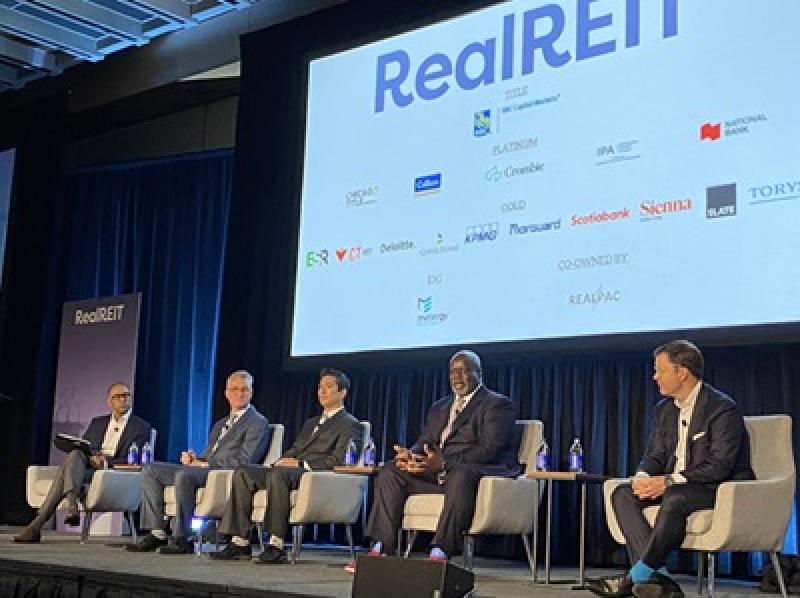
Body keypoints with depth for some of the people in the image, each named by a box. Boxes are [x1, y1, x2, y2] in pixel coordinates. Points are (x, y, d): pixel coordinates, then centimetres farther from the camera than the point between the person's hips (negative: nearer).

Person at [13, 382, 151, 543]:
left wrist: (106, 462, -17)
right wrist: (90, 457, -6)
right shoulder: (97, 422, 25)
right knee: (75, 454, -32)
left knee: (65, 472, -28)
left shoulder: (141, 427, 7)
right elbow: (81, 448, 19)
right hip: (87, 467, 4)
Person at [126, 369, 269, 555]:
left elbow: (244, 461, -11)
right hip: (205, 469, 9)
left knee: (184, 475, -36)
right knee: (150, 470, -4)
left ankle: (180, 538, -29)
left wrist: (206, 464, -12)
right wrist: (194, 459, 0)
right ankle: (158, 534, -11)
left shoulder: (258, 423, 1)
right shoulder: (220, 424, 29)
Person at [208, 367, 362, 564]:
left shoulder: (350, 425, 5)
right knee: (243, 472, -13)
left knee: (278, 473, -38)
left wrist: (301, 464, -16)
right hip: (290, 470, 8)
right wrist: (283, 461, 2)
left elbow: (338, 461, -9)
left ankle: (276, 545, -40)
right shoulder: (311, 423, 32)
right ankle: (240, 542, -16)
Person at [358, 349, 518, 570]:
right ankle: (381, 550, -18)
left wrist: (444, 462, -27)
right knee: (389, 473, -9)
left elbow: (490, 450, -14)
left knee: (460, 476, -40)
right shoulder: (439, 407, 25)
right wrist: (410, 455, -9)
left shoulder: (497, 404, 0)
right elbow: (425, 442, 18)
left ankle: (440, 553, -45)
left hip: (478, 471, -7)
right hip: (437, 473, 7)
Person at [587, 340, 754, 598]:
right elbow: (654, 455, 12)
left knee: (674, 498, -37)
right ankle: (657, 577, -28)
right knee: (623, 494, -14)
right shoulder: (665, 409, 11)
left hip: (720, 488, -8)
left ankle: (634, 577, -28)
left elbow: (720, 466, -21)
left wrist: (668, 481, -26)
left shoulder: (722, 408, -14)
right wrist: (643, 477, -13)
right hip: (673, 486, 8)